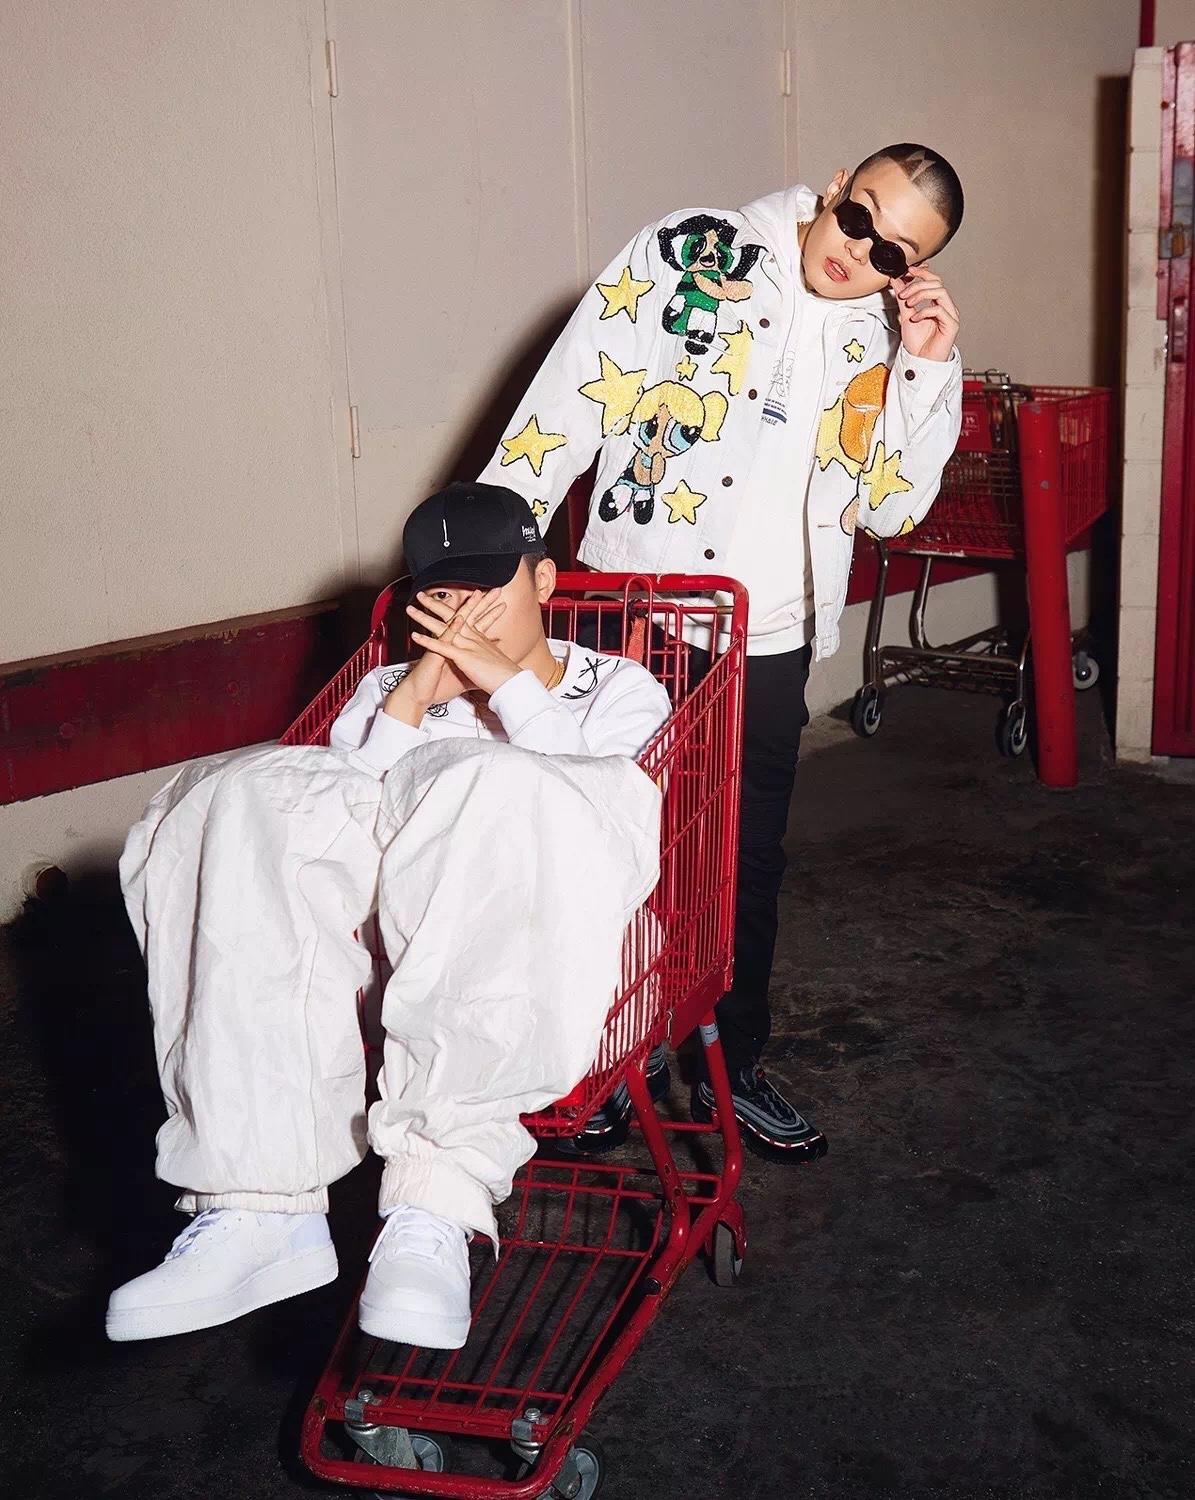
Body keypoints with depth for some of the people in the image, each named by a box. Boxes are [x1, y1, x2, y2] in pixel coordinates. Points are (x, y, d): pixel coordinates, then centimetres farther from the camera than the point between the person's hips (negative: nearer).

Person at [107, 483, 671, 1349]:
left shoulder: (621, 688, 30)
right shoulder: (389, 691, 36)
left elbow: (615, 802, 5)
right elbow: (336, 802, 14)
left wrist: (509, 684, -1)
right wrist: (410, 701, 3)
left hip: (531, 923, -2)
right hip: (369, 928, 3)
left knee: (497, 791, -38)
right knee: (238, 802, -28)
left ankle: (434, 1204, -48)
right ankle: (263, 1205, -36)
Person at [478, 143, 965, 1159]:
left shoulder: (880, 342, 4)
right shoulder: (688, 254, -7)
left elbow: (890, 507, -1)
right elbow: (572, 393, -10)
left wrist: (928, 367, -10)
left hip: (766, 644, 4)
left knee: (750, 863, 14)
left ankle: (733, 1067, 34)